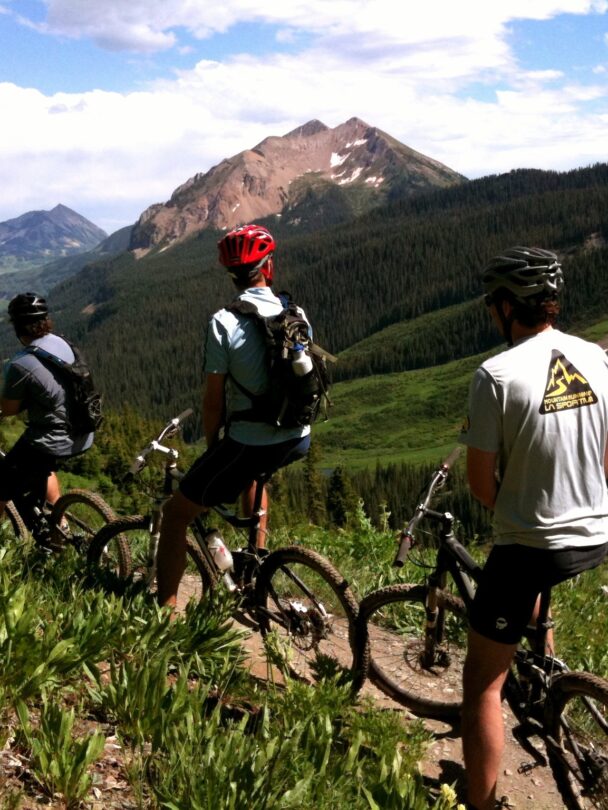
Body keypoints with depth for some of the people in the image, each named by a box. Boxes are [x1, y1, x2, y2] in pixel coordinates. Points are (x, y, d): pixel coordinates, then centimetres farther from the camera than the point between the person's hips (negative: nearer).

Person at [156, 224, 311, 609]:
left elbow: (214, 400, -12)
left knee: (175, 514, 9)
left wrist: (213, 447, 6)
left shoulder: (224, 322, -14)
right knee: (251, 473, 40)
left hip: (249, 443, -6)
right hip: (299, 440, 6)